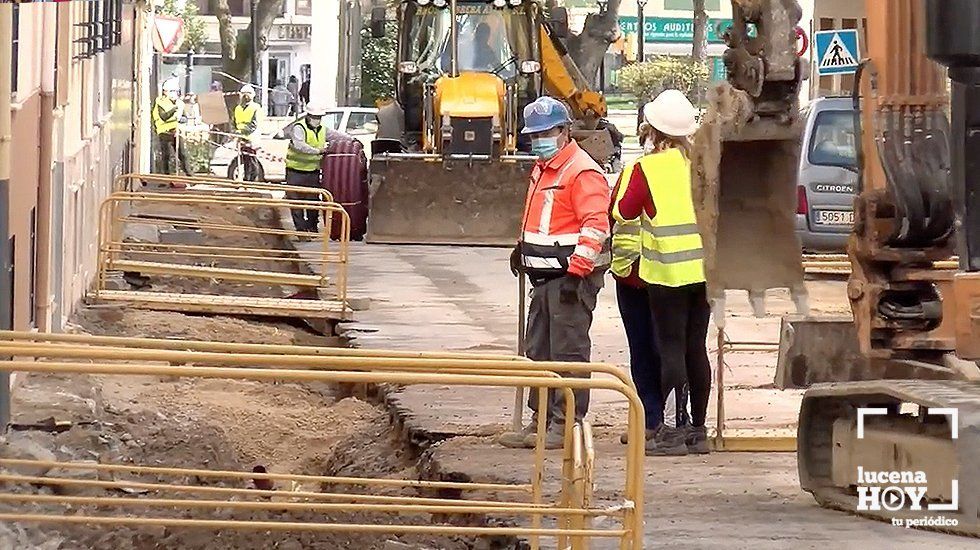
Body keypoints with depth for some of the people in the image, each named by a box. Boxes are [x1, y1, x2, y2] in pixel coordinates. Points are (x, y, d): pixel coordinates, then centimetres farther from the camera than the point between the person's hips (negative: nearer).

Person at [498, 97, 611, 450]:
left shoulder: (582, 172, -14)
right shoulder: (542, 169, 18)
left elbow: (596, 226, -21)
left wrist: (577, 270, -23)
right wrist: (523, 249, 25)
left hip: (571, 277, -10)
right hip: (544, 276, 10)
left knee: (568, 352, -6)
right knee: (539, 351, 13)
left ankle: (567, 426, -3)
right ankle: (541, 420, 20)